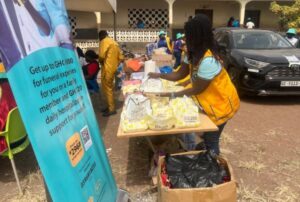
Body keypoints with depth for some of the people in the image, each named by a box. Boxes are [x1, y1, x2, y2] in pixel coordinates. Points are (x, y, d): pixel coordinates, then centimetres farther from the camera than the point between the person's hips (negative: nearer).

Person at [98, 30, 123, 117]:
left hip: (107, 69, -9)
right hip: (113, 68, 9)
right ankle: (110, 106, 25)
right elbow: (120, 57, 16)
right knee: (109, 88, 17)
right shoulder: (114, 42, 18)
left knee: (107, 88, -2)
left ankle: (111, 109, 3)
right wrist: (115, 65, 17)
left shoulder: (104, 42, -9)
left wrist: (101, 61, -3)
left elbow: (102, 55, -23)